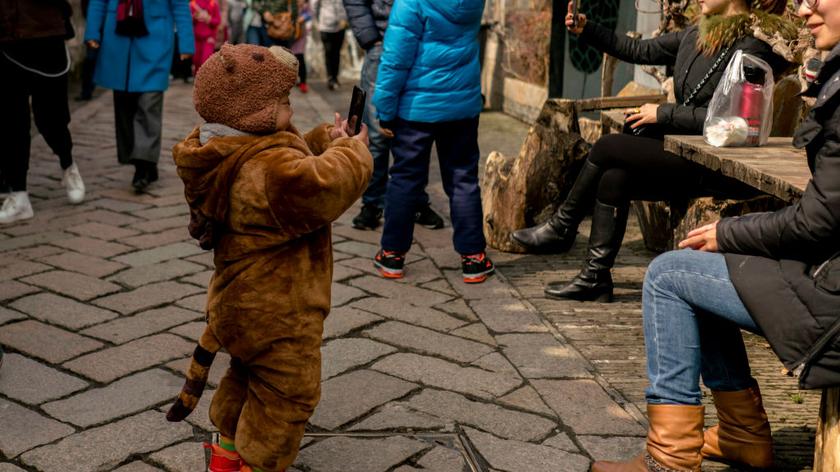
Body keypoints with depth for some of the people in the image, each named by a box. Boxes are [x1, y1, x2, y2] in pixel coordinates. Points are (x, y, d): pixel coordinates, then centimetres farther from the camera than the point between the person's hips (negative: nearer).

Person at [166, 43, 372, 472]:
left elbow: (295, 163, 14)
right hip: (278, 313, -11)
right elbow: (320, 187, -40)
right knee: (287, 396, 5)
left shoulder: (231, 155, 3)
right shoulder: (269, 164, -30)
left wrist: (325, 140, 0)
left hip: (240, 303, 11)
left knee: (247, 377, 29)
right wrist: (351, 151, -22)